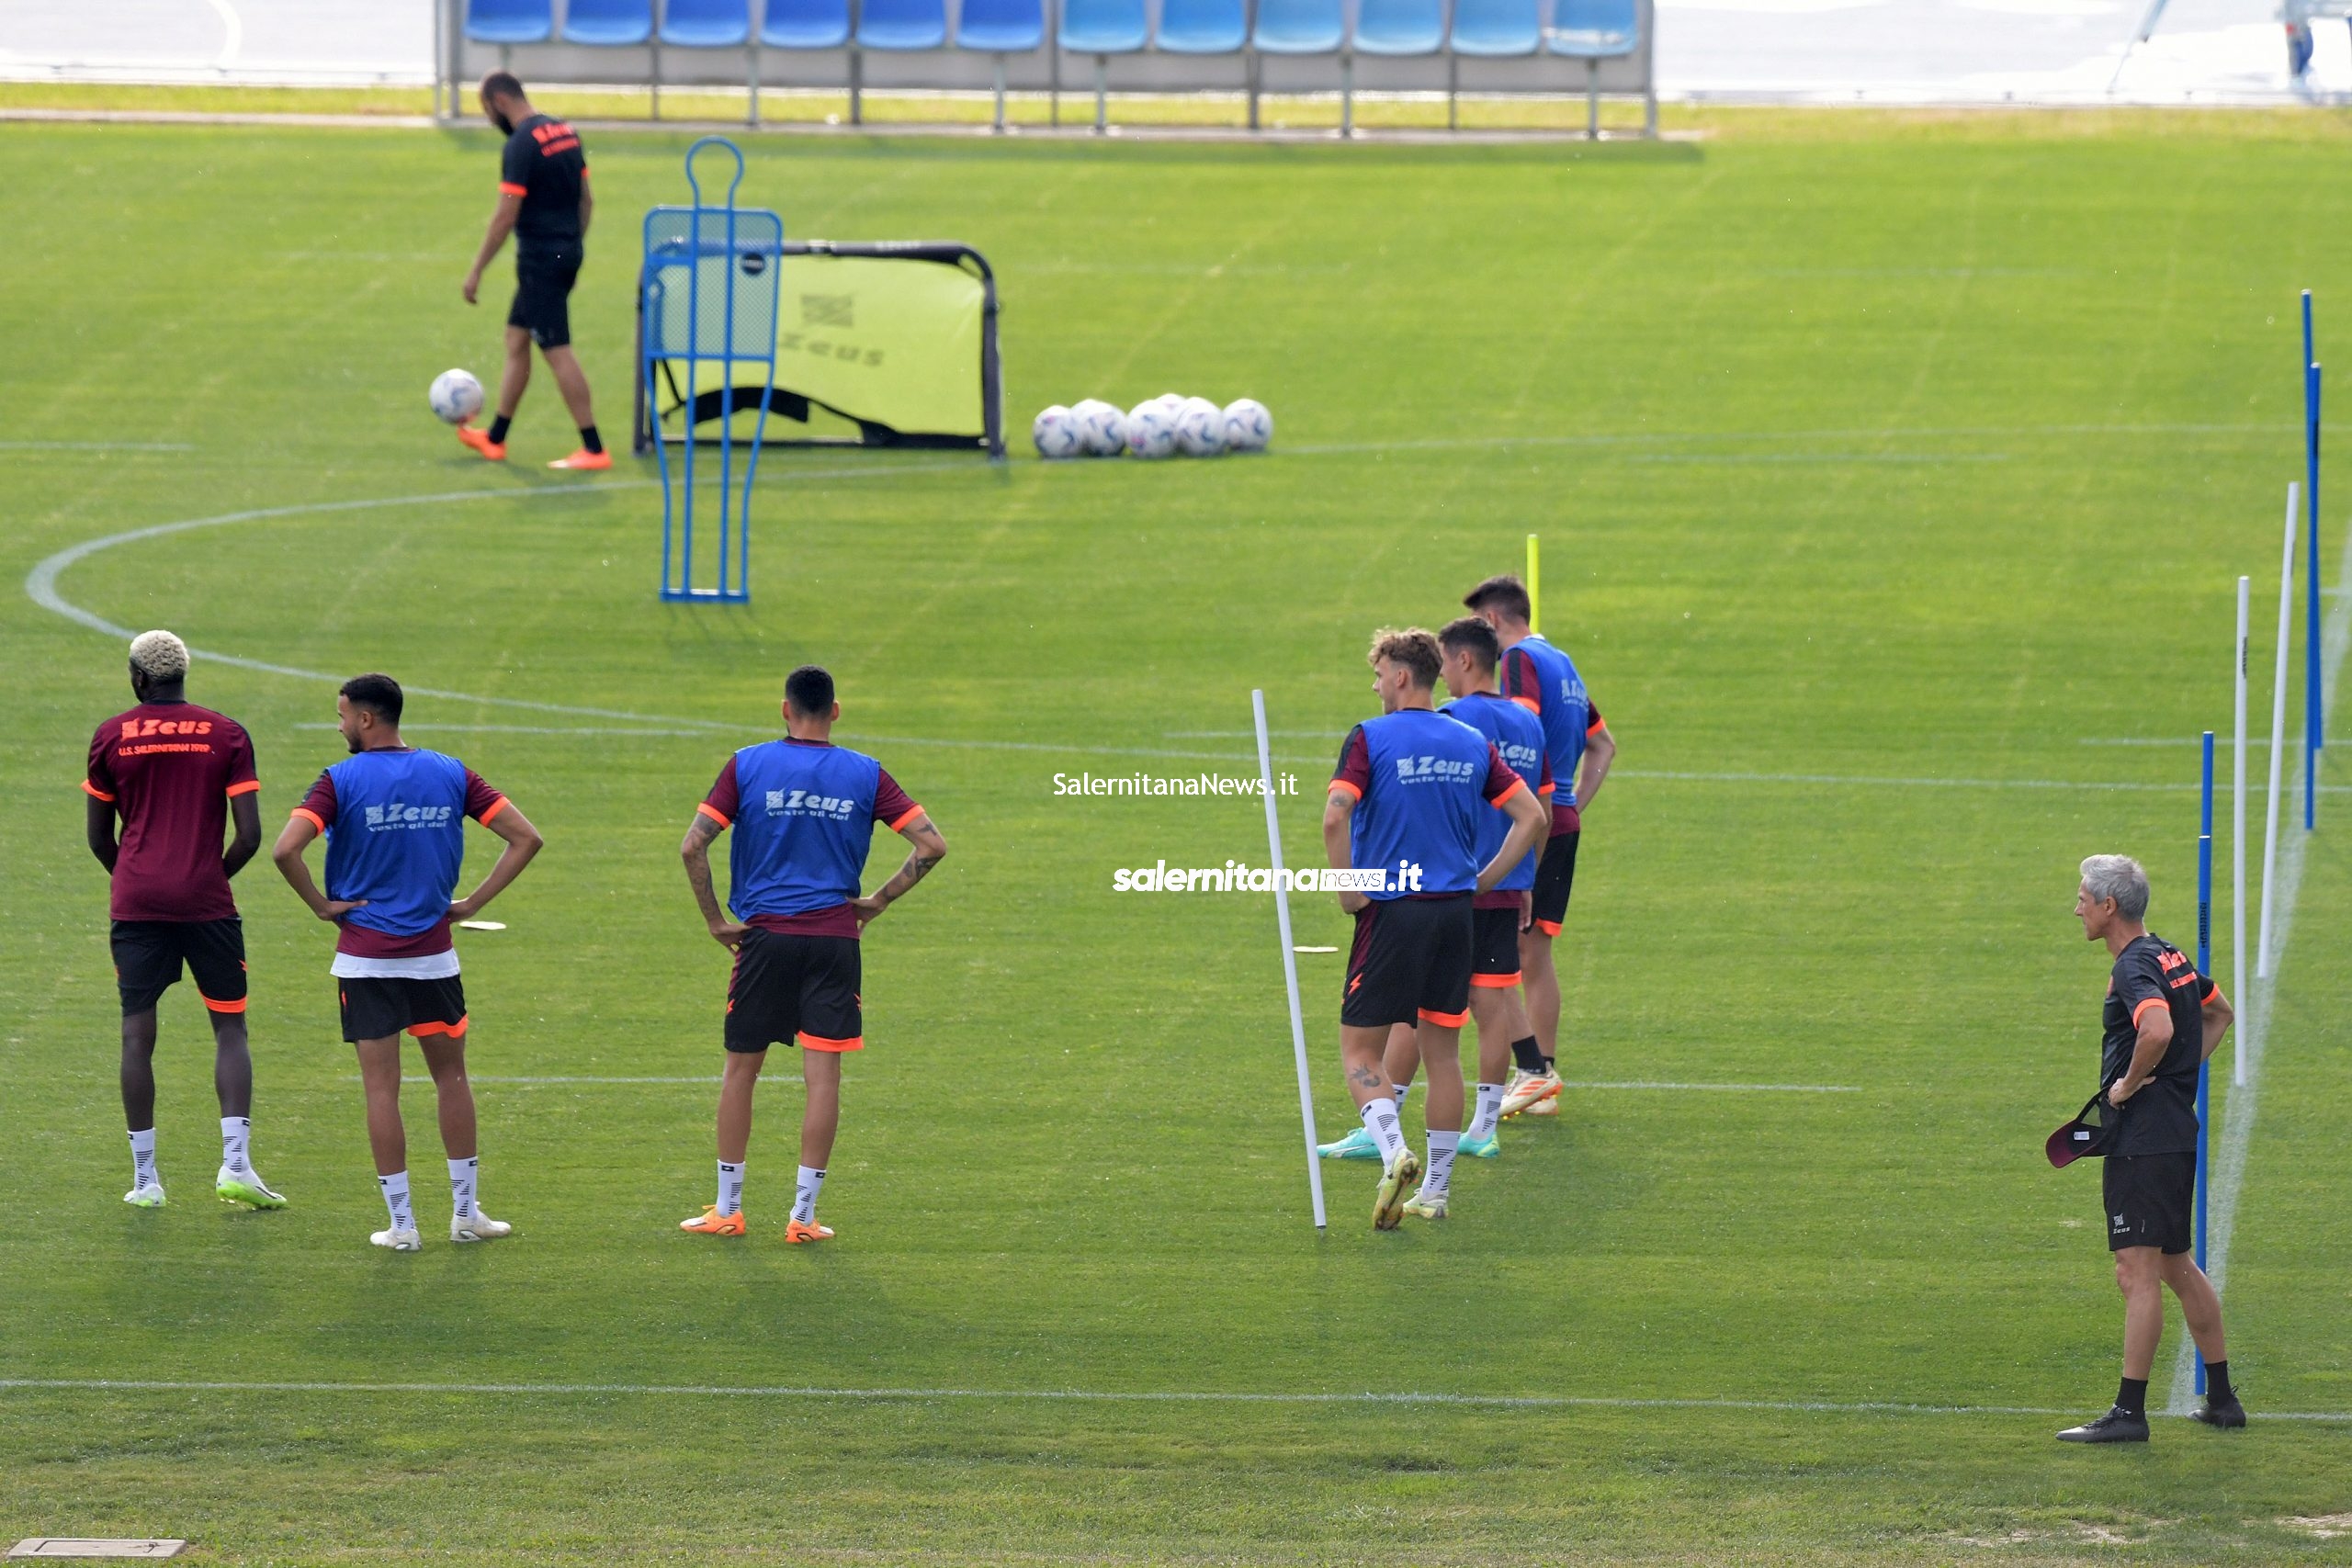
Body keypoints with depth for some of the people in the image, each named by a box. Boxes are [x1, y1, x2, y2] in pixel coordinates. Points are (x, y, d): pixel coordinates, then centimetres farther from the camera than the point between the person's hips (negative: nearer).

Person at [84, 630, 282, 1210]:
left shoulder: (111, 737, 4)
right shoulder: (226, 735, 1)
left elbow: (98, 837, 9)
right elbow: (250, 835, -3)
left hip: (136, 902, 1)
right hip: (207, 902, 0)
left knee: (137, 1037, 4)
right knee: (230, 1031, 7)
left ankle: (144, 1178, 3)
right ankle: (235, 1164, -5)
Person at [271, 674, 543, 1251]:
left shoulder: (341, 781, -9)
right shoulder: (451, 774, 2)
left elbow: (286, 849, -22)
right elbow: (525, 838, 0)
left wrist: (322, 906, -8)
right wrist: (474, 903, 2)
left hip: (365, 959, -3)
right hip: (434, 954, 3)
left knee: (382, 1089, 2)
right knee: (452, 1078, 15)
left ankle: (401, 1224, 4)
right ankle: (466, 1212, 19)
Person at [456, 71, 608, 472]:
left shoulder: (521, 145, -17)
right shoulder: (564, 131, 9)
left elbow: (505, 217, -19)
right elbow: (586, 201, 15)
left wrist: (476, 270, -12)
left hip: (539, 259, -9)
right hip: (567, 251, 9)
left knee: (558, 352, -6)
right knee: (516, 339, 18)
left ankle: (594, 449, -7)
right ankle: (495, 438, 26)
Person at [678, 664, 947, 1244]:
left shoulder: (748, 766, -1)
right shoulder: (865, 774, 2)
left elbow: (692, 846, -8)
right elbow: (931, 845, -2)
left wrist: (716, 920, 0)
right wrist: (879, 901, 5)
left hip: (764, 936, 0)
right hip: (835, 939, 0)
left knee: (740, 1070, 11)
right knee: (823, 1075, 3)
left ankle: (727, 1208, 15)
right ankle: (803, 1214, 2)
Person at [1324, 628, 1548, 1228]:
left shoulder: (1370, 738, -8)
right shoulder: (1472, 744, 8)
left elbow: (1336, 817, -21)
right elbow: (1532, 816, 6)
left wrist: (1349, 889, -9)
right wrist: (1483, 881, 10)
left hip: (1391, 909, -5)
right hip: (1455, 909, 5)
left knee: (1360, 1048, 2)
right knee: (1442, 1050, 13)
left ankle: (1393, 1151, -23)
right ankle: (1436, 1189, 16)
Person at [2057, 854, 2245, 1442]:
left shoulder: (2134, 969, -16)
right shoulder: (2170, 957, 13)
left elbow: (2158, 1030, -36)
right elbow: (2219, 1013, 30)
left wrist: (2131, 1083, -19)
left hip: (2143, 1141, -10)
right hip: (2177, 1132, 10)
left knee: (2138, 1274, -9)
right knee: (2177, 1267, 19)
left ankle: (2130, 1411, -10)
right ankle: (2222, 1398, 24)